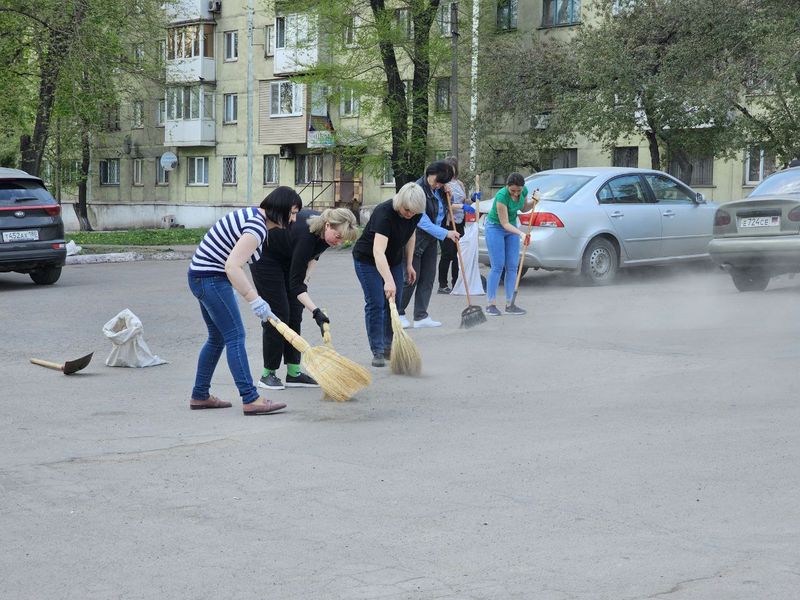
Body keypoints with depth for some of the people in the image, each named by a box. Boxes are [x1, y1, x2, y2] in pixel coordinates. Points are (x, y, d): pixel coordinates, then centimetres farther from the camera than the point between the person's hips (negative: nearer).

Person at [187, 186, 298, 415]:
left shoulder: (254, 215, 12)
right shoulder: (258, 227, -20)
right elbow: (232, 267, -28)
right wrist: (254, 300, -26)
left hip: (202, 276, 10)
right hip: (212, 279, -10)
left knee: (217, 337, 16)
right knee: (235, 336, -10)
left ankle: (199, 396, 21)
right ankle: (251, 400, -12)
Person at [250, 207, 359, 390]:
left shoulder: (325, 232, -17)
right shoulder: (305, 234, -38)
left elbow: (314, 253, 7)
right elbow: (295, 283, -36)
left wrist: (306, 277, -5)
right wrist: (316, 312, -43)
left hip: (288, 258, 8)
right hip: (265, 257, -8)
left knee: (295, 313, 2)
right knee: (278, 313, -9)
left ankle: (294, 373, 3)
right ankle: (268, 374, -1)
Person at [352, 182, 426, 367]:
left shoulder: (415, 214, -15)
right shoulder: (384, 213, -36)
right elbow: (378, 251, -46)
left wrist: (409, 265, 7)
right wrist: (388, 281, -55)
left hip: (394, 260, 6)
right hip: (368, 260, -6)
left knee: (394, 304, 4)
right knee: (376, 304, -10)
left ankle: (389, 347, 13)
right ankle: (377, 352, -7)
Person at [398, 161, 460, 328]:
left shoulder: (438, 189, 4)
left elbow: (442, 209, 22)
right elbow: (422, 221, -25)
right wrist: (445, 233, -27)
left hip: (431, 239, 8)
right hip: (415, 238, -8)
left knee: (428, 277, 5)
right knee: (411, 277, -4)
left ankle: (421, 317, 8)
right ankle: (398, 313, 9)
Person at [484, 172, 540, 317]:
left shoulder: (524, 191, -12)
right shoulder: (502, 196, -30)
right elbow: (504, 223, -26)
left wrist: (534, 201, -12)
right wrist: (521, 233, -39)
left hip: (511, 227, 6)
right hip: (495, 227, -6)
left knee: (512, 266, 1)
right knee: (497, 266, -10)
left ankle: (509, 304, 4)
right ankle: (491, 304, -5)